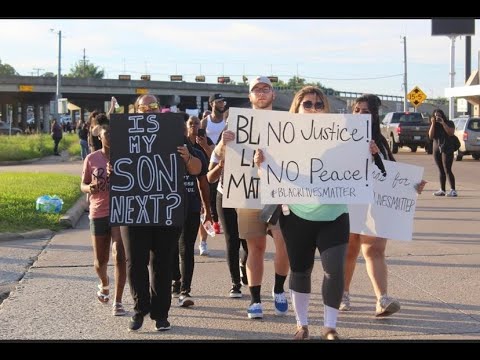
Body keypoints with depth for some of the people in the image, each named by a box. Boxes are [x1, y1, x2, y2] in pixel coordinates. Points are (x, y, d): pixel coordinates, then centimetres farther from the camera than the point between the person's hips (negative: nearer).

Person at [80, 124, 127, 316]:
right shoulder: (91, 159, 2)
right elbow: (83, 185, 8)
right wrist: (90, 188, -15)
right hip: (98, 213, 2)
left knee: (119, 256, -14)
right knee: (100, 260, 11)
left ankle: (118, 302, -7)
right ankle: (104, 284, 46)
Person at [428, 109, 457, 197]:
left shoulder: (449, 123, 2)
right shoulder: (434, 125, 13)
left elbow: (451, 133, -15)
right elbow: (430, 136, -1)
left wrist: (443, 123, -16)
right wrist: (433, 124, -6)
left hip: (447, 149, -5)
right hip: (437, 149, 5)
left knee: (447, 170, -14)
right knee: (441, 171, 7)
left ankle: (453, 190, -17)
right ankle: (442, 190, 10)